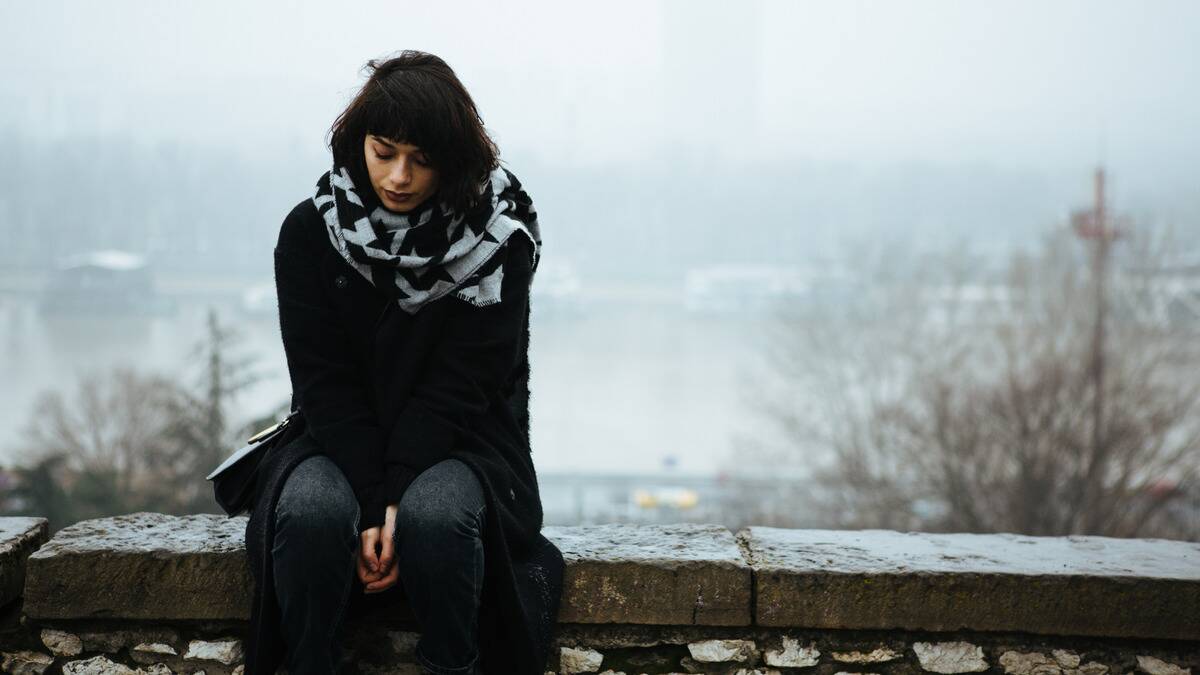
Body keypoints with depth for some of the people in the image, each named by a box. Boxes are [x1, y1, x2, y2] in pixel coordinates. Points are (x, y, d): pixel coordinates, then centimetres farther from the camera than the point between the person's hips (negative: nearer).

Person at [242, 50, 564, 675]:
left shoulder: (498, 238, -9)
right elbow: (324, 385, -8)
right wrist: (373, 505, -21)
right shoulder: (310, 231, -4)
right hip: (345, 442, 2)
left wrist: (395, 502, -23)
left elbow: (458, 387, -13)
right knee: (310, 508, -32)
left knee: (436, 514, -35)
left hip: (460, 442, -1)